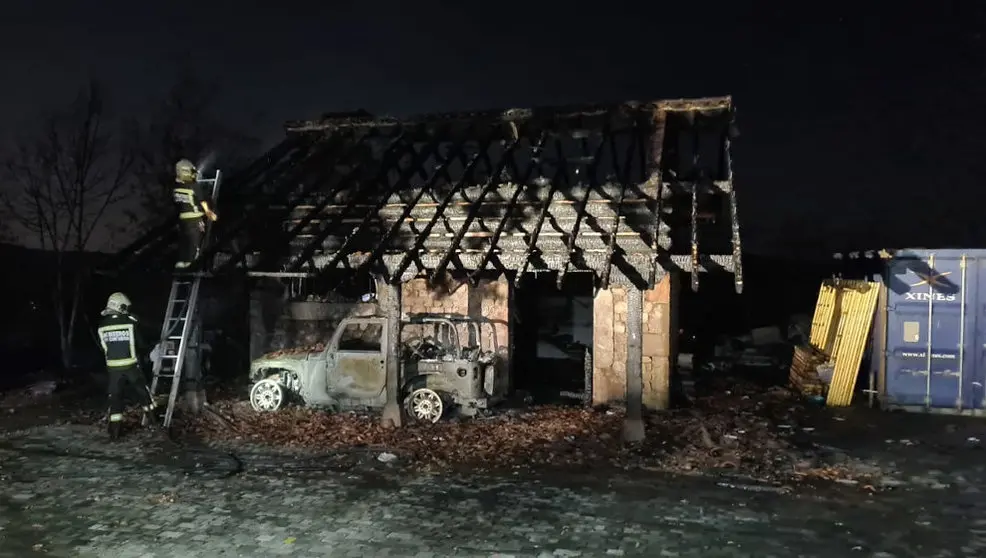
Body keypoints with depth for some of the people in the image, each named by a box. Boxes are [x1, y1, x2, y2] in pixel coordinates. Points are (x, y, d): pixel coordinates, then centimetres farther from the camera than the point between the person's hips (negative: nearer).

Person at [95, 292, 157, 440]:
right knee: (142, 391, 16)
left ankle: (114, 429, 5)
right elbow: (140, 344, 0)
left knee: (115, 396, 7)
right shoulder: (130, 323, -9)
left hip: (113, 367, 2)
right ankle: (151, 417, 26)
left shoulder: (102, 326, -3)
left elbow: (102, 346, 8)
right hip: (130, 365, -2)